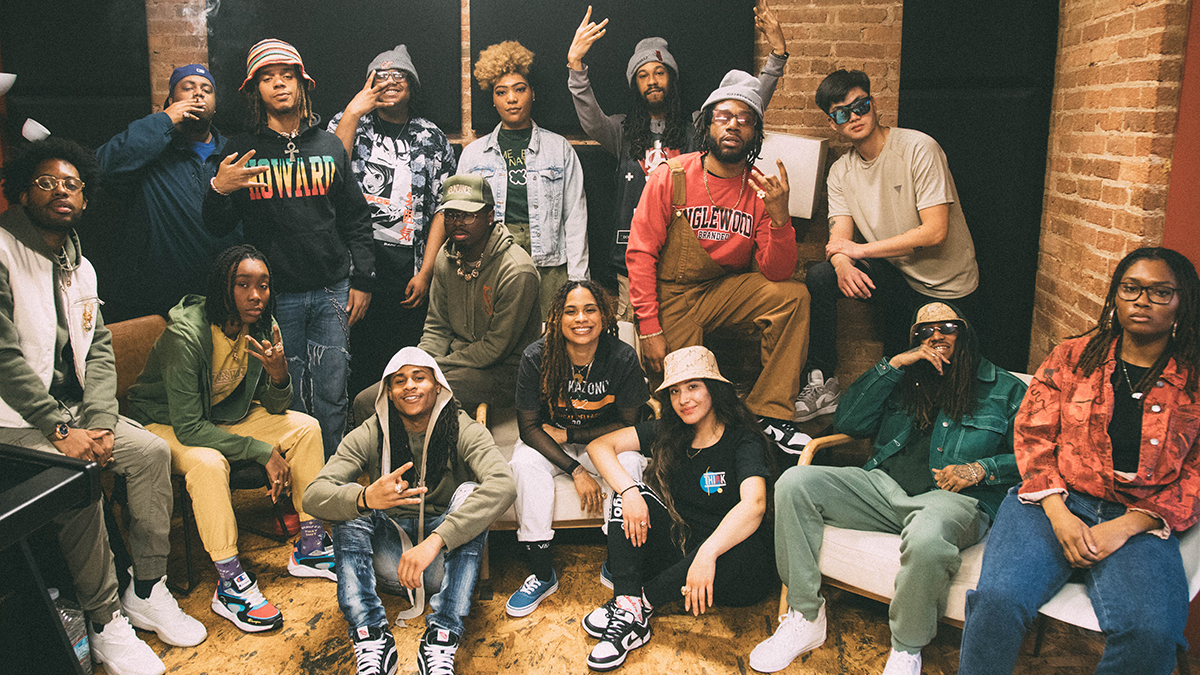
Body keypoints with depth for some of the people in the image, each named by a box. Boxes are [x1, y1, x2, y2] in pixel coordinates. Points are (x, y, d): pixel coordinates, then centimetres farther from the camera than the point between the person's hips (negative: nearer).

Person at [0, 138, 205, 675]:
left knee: (152, 451, -10)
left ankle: (147, 592, 2)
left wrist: (100, 422, -8)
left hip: (74, 410, 7)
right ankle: (105, 622, -13)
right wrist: (60, 431, -21)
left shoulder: (80, 267, 13)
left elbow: (99, 349, 8)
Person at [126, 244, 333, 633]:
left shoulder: (263, 327, -11)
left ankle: (310, 549, -3)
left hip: (223, 415, 7)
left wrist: (279, 374, -28)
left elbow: (275, 408, -4)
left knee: (306, 428, -10)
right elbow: (188, 427, -30)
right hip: (164, 423, -6)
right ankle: (230, 585, -25)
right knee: (209, 462, -37)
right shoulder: (186, 334, -30)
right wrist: (261, 451, -30)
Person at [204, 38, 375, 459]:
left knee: (331, 396, 4)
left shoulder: (330, 146, 11)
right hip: (276, 295, -1)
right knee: (288, 399, 5)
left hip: (331, 291, 1)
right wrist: (218, 191, -16)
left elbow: (356, 219, 12)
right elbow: (218, 227, 5)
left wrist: (362, 280, 6)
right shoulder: (242, 151, 6)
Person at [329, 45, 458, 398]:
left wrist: (425, 272, -3)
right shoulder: (349, 123, 10)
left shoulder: (432, 138, 11)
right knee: (352, 356, -2)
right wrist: (354, 110, -13)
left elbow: (443, 208, 6)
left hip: (407, 266, 1)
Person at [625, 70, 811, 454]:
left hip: (724, 289, 3)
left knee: (793, 296, -21)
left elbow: (776, 274, -11)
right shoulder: (671, 177, -9)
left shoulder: (761, 189, -3)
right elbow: (640, 254, -11)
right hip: (670, 296, -3)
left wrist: (780, 217, -29)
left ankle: (769, 413, -13)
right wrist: (650, 329, -16)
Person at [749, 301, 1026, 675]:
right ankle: (805, 618, -12)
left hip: (955, 499, -4)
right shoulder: (903, 378, 22)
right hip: (883, 486, 4)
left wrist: (979, 469, -10)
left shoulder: (1006, 388, 15)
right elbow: (848, 422, 9)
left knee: (926, 537, -42)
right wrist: (893, 364, 4)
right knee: (794, 483, -19)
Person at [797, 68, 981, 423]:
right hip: (897, 278, 4)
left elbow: (935, 231, -24)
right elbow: (839, 238, -8)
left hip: (947, 288, -4)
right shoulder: (841, 172, 0)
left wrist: (860, 249, -21)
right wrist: (842, 263, -34)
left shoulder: (918, 148, -18)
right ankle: (824, 385, -13)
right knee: (820, 277, -20)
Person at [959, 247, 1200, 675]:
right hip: (1054, 501, 0)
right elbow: (1032, 435, 5)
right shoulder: (1070, 358, 11)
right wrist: (1059, 514, -10)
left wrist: (1124, 528, -11)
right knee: (998, 600, -28)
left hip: (1139, 521, 0)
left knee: (1152, 632, -29)